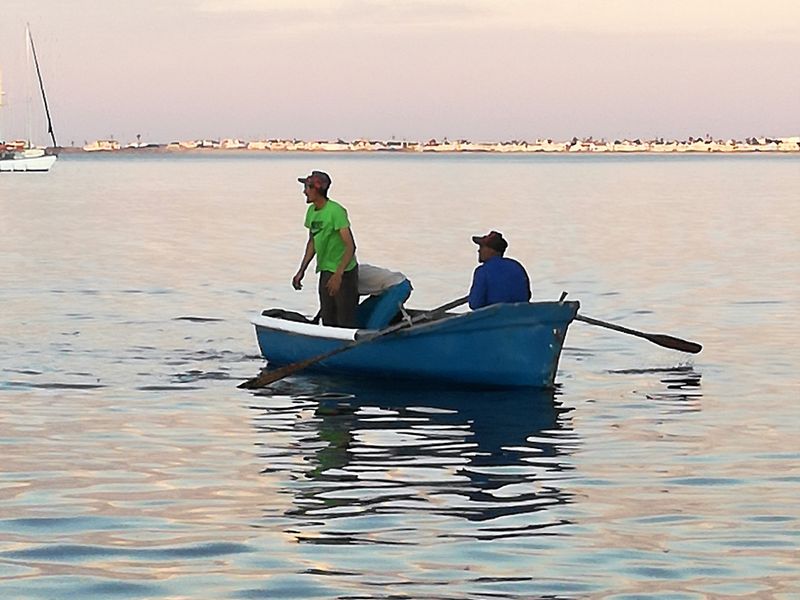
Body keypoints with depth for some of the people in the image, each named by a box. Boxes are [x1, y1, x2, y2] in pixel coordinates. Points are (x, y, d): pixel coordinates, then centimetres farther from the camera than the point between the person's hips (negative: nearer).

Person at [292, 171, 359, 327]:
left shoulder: (336, 211, -20)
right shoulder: (312, 211, 5)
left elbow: (350, 246, -24)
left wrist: (338, 275, -31)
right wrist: (301, 271, 14)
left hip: (343, 272, -8)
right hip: (325, 271, 8)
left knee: (346, 320, -8)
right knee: (328, 319, 13)